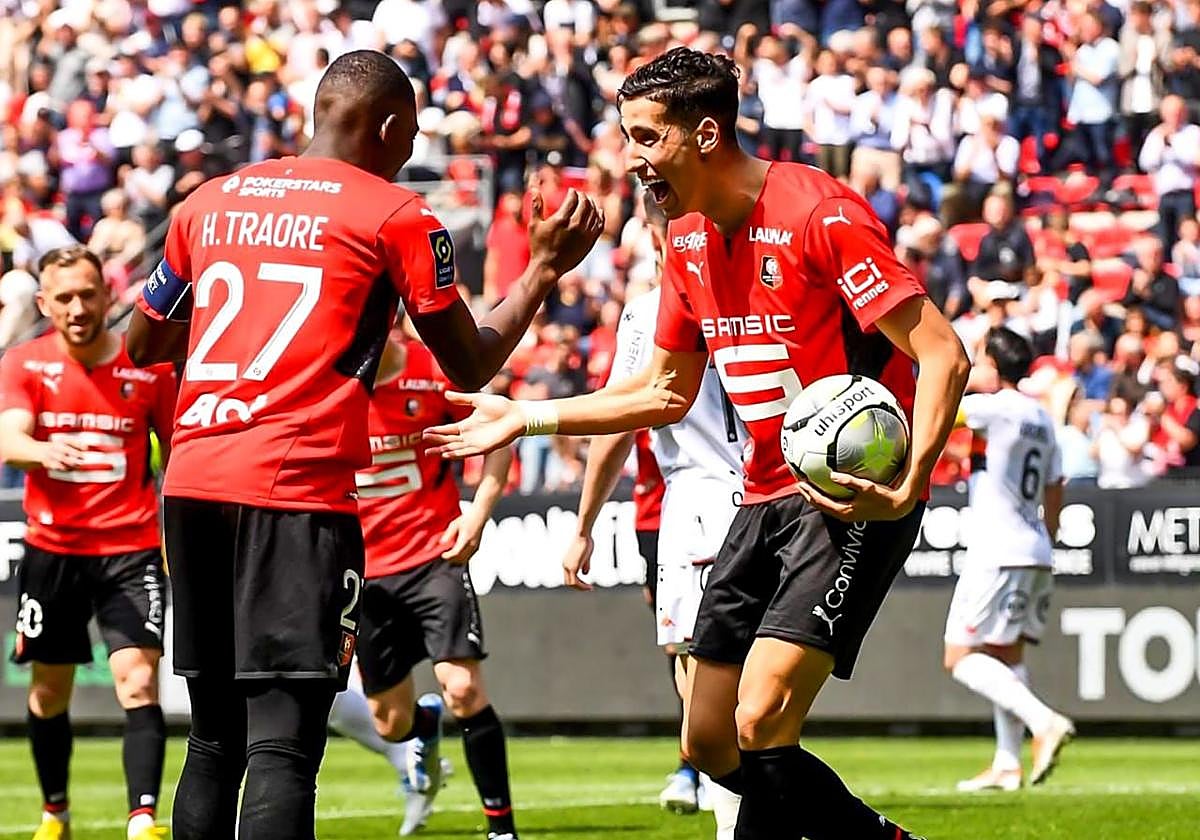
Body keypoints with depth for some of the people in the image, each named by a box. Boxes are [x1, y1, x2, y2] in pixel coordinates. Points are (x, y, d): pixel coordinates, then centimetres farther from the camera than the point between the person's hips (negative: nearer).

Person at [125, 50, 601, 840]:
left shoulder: (208, 202, 15)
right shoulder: (397, 218, 1)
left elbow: (143, 344, 26)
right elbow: (471, 364, 8)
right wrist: (544, 270, 20)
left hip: (192, 485, 6)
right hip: (295, 490, -6)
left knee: (214, 739, 14)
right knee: (283, 741, -10)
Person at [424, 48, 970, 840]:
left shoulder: (821, 214, -16)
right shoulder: (687, 240, 9)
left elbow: (944, 355, -19)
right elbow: (663, 393, 22)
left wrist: (907, 484, -32)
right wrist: (525, 417, 17)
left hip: (856, 499, -9)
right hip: (767, 499, 9)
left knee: (760, 723, -22)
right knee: (710, 745, 6)